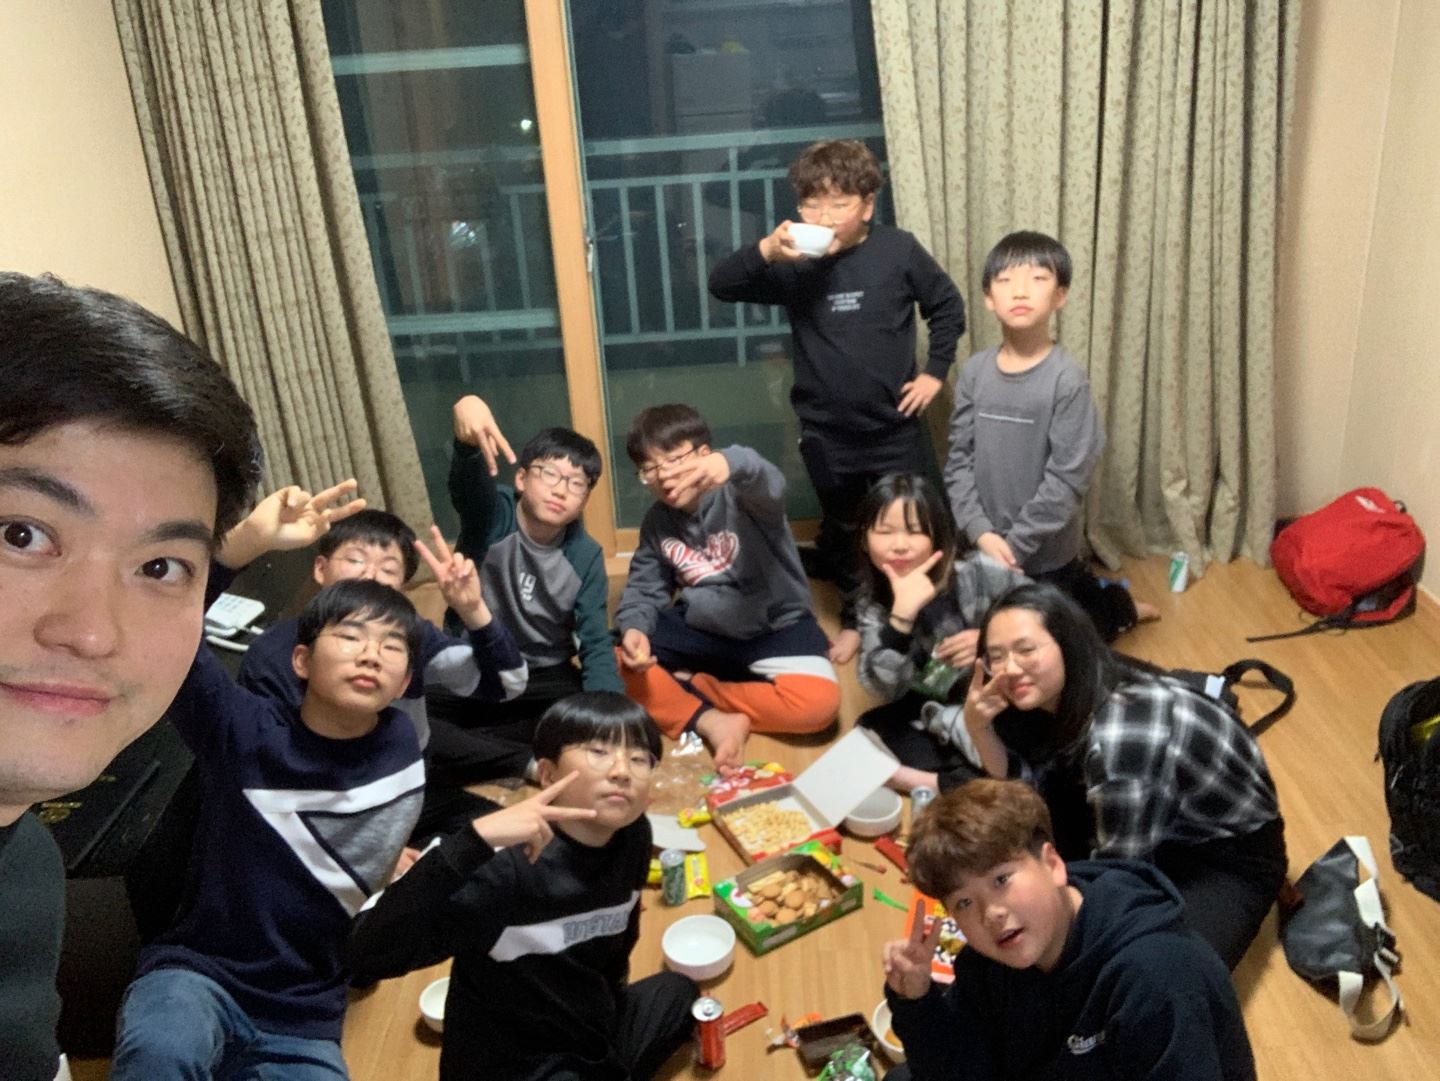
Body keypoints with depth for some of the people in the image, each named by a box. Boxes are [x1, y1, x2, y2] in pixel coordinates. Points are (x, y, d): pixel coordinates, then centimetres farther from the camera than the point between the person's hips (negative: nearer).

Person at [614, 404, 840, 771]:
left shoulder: (738, 493, -19)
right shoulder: (656, 522, 1)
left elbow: (768, 486, -44)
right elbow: (644, 589, 6)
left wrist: (730, 465, -70)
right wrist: (633, 629, -19)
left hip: (775, 629, -4)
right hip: (699, 631, 5)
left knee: (818, 701, -33)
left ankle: (686, 685, -11)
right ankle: (712, 722, -24)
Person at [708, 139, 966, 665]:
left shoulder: (898, 250, -10)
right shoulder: (793, 261, -9)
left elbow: (948, 306, 4)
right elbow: (721, 285, -17)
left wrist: (935, 371, -1)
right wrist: (766, 250, -33)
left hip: (895, 426, -1)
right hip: (826, 431, 1)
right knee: (839, 531, 18)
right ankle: (854, 618, 39)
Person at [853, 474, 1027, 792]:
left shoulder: (980, 573, -18)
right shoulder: (874, 602, -9)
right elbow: (885, 689, -21)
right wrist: (903, 612, -34)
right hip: (940, 713, 4)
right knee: (870, 729, -18)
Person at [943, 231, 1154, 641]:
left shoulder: (1067, 379, -17)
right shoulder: (974, 372, -5)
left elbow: (1068, 478, -18)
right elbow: (959, 459, -4)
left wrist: (1016, 546, -18)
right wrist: (981, 533, -15)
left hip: (1047, 555, -4)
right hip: (987, 551, 4)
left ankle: (1119, 606, 38)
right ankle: (1087, 593, 41)